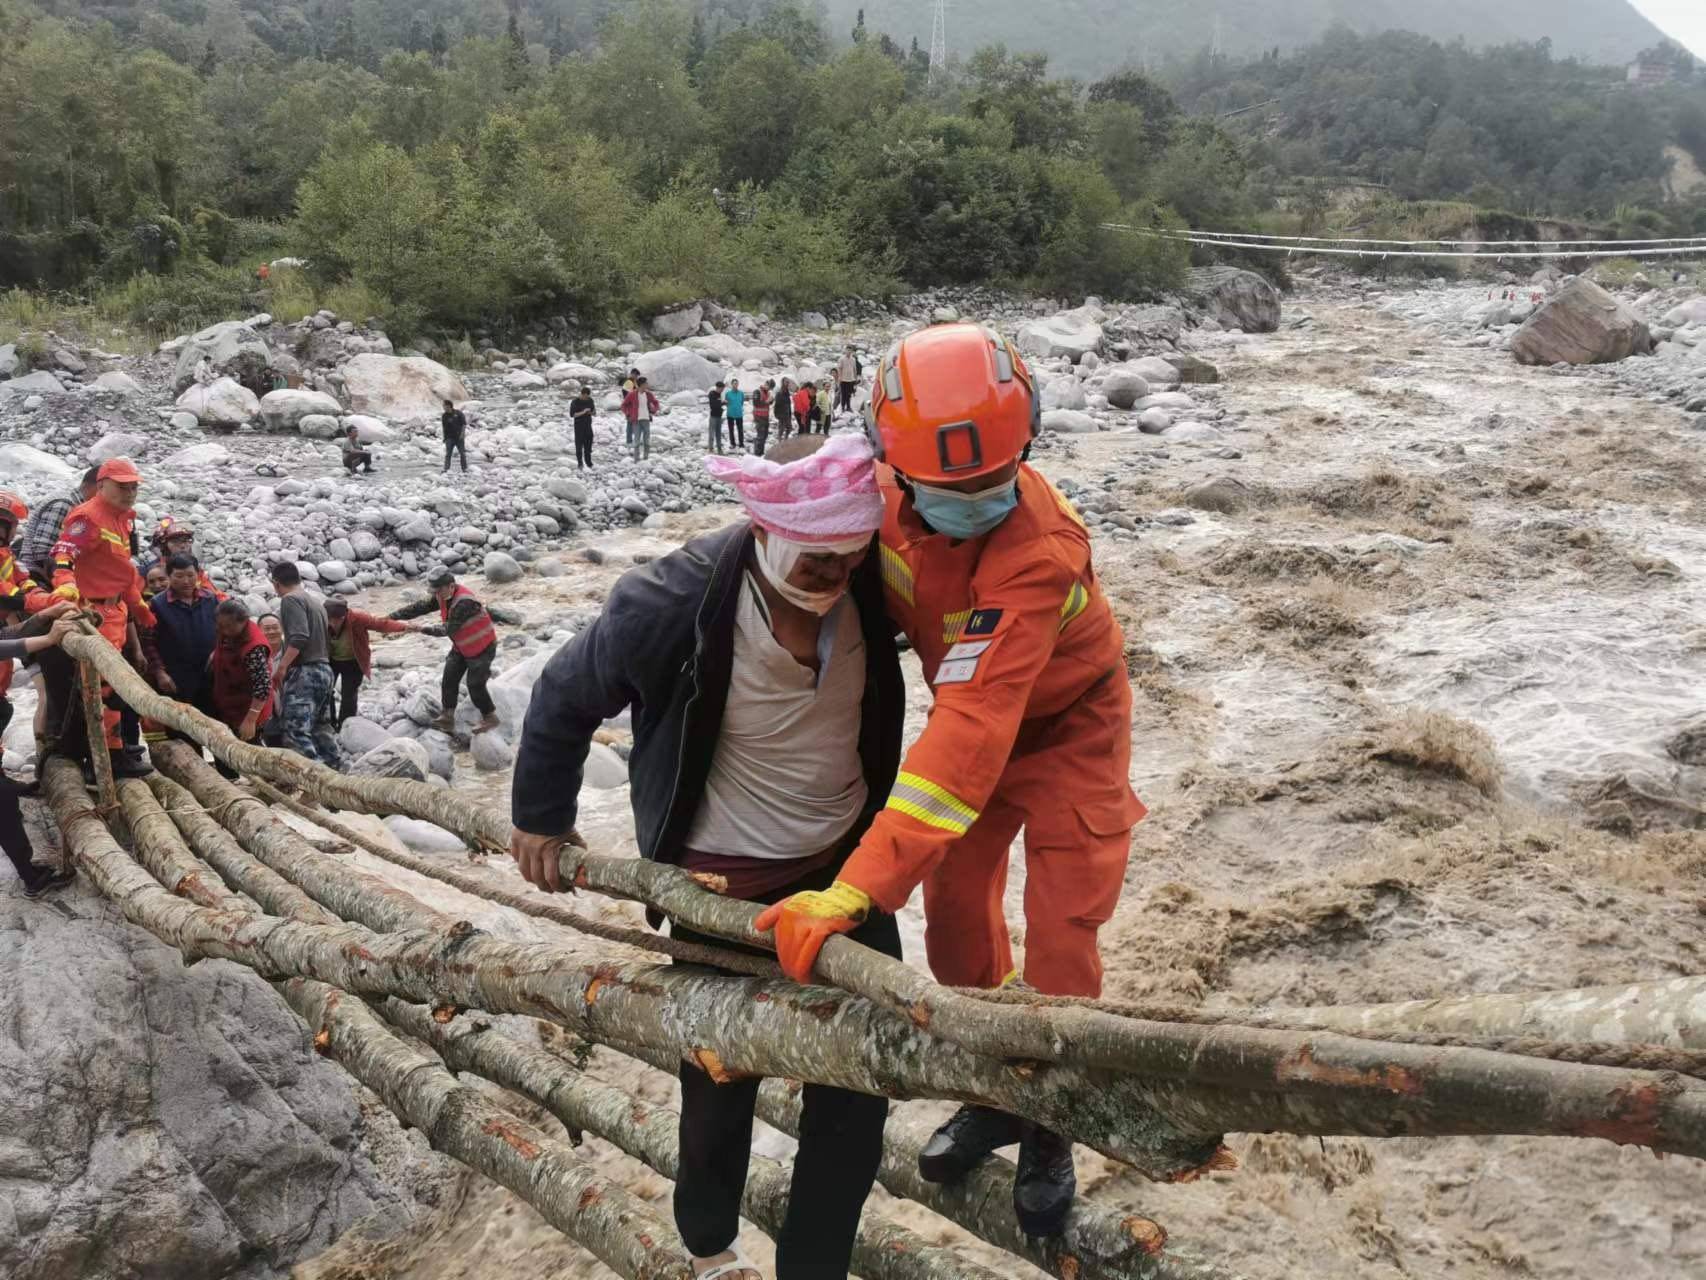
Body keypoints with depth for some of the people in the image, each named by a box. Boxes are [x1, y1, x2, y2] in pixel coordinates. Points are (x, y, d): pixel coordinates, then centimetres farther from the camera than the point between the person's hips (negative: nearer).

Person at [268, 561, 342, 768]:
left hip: (303, 671, -9)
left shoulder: (290, 600, -7)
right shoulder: (316, 602, 18)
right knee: (321, 726, 17)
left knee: (296, 730, -13)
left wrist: (281, 667, -20)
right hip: (324, 668, 9)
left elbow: (299, 637, -20)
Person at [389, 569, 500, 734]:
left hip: (482, 647, -8)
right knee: (449, 680, 3)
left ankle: (490, 717, 16)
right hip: (461, 646, 8)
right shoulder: (443, 596, -6)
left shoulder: (465, 602, -33)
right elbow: (420, 607, -7)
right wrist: (392, 616, -15)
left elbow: (449, 628, -35)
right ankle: (447, 717, 10)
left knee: (475, 685, -3)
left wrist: (422, 629, -40)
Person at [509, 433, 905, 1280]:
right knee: (722, 1082, 13)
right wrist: (540, 818, 4)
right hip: (723, 883, -3)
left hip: (845, 858, 4)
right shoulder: (671, 605, -28)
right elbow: (564, 701, -8)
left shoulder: (865, 579, -17)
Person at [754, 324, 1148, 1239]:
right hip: (970, 711, 5)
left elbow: (970, 733, -49)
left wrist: (859, 890, -53)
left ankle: (1048, 1133, 25)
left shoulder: (1039, 552, -41)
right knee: (954, 918, 11)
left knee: (1059, 942, -1)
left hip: (1066, 725, -5)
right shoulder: (887, 496, -23)